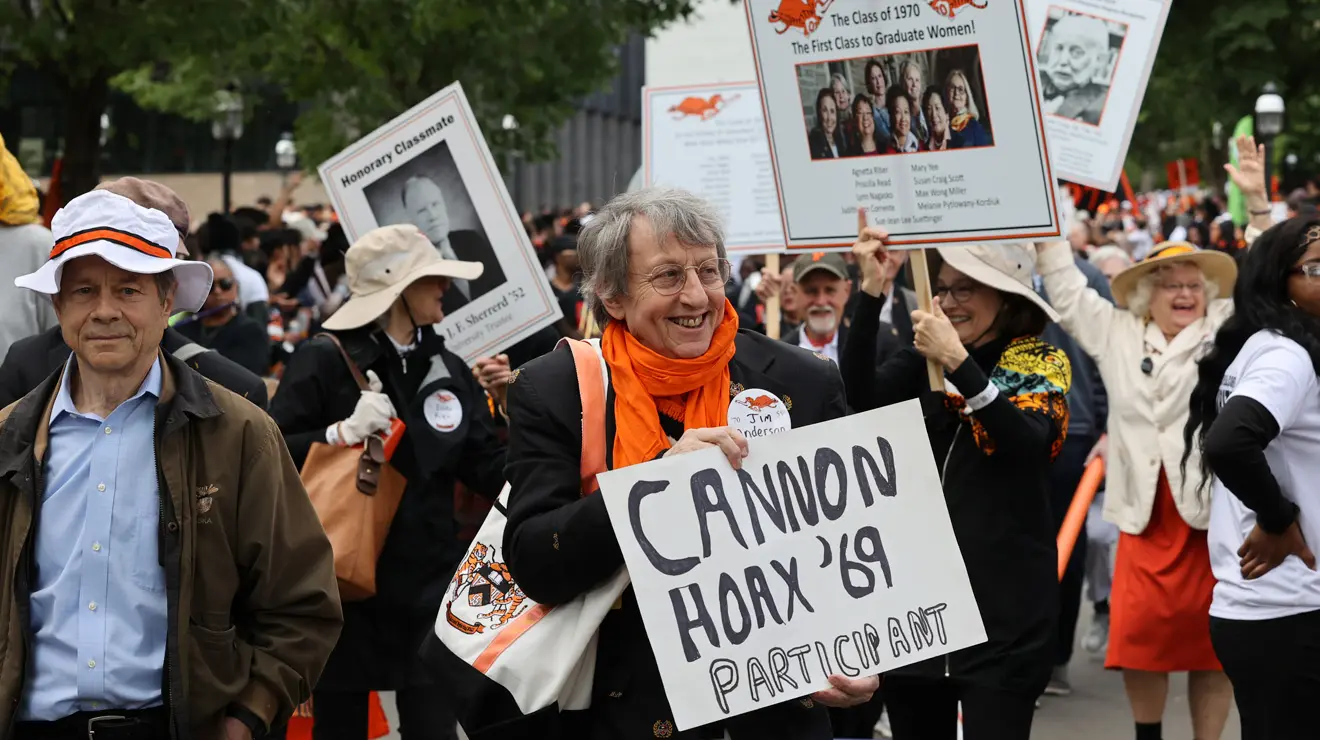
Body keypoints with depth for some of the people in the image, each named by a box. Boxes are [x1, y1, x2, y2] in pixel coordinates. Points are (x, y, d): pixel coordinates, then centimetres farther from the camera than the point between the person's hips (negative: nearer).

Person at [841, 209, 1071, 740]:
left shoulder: (1039, 363, -1)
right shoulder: (922, 361, 8)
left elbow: (1030, 442, -19)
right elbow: (861, 398, -11)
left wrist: (959, 362, -27)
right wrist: (872, 291, -19)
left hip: (1004, 601, -4)